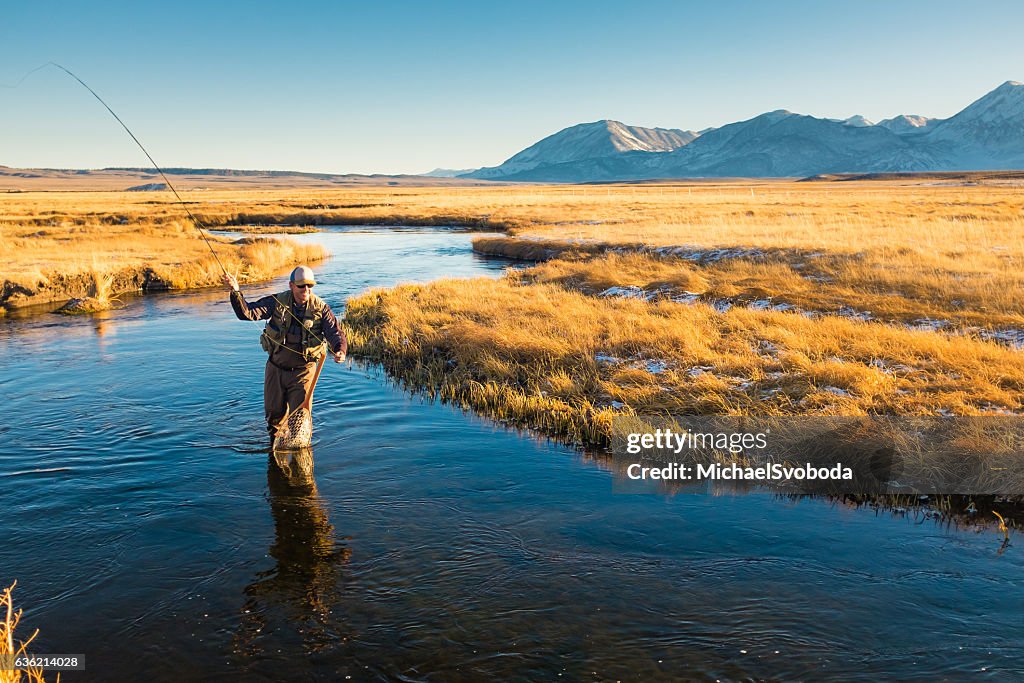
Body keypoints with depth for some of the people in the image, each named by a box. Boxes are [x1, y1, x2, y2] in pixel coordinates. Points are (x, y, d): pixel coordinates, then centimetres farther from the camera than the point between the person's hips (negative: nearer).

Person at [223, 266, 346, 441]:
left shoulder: (320, 308, -10)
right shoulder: (277, 302, -8)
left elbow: (335, 333, -15)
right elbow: (248, 312, -16)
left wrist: (340, 351, -37)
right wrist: (235, 292, -33)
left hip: (303, 371, -2)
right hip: (276, 368, 2)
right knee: (274, 411, 17)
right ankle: (275, 443, 45)